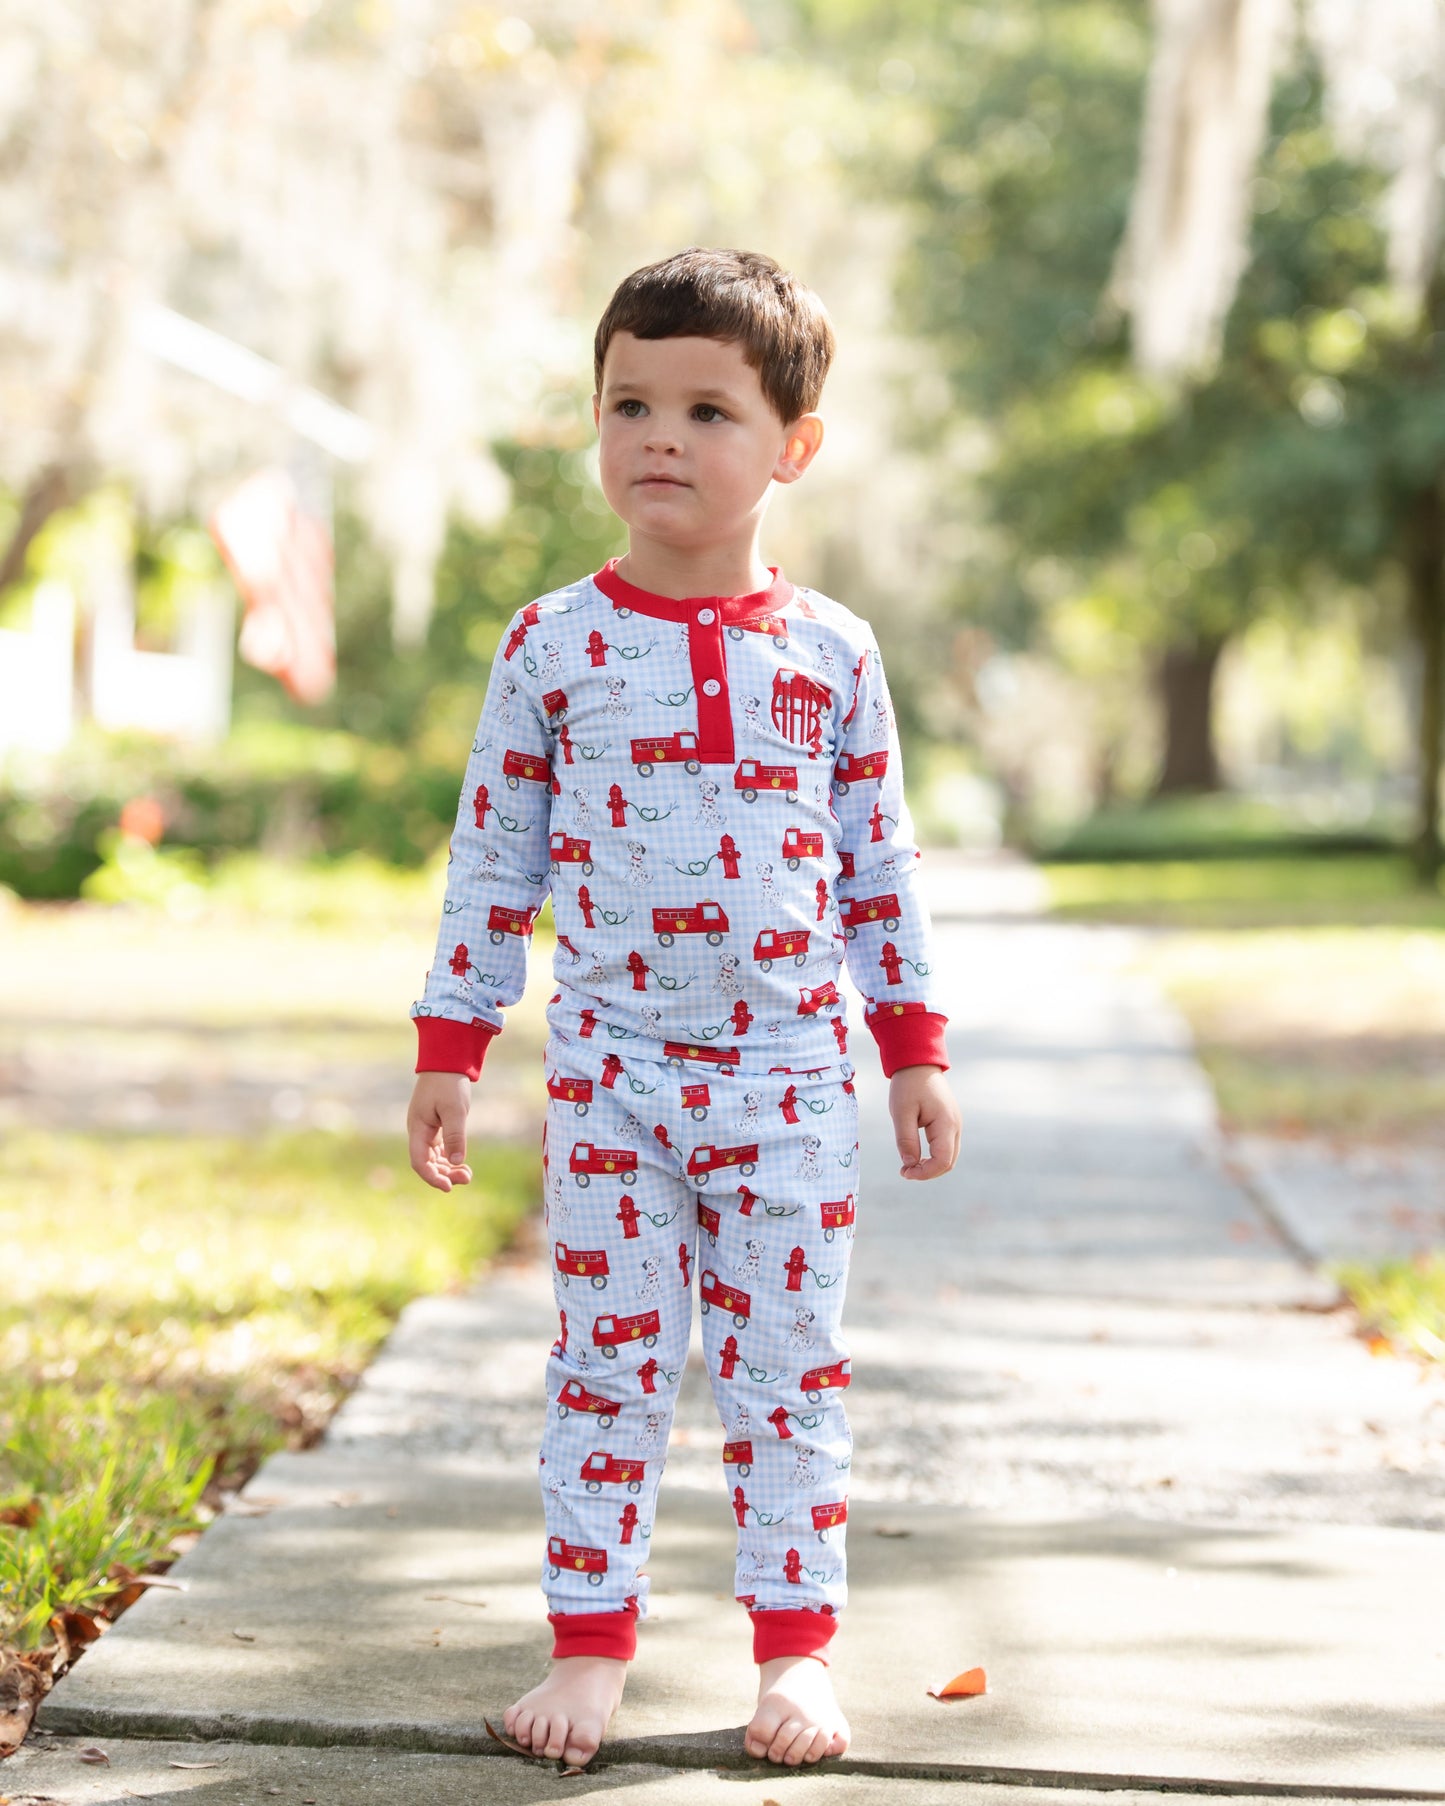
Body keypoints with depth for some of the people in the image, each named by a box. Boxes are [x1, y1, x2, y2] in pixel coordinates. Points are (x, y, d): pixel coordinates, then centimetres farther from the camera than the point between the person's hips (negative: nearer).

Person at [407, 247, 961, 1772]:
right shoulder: (554, 643, -1)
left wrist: (915, 1051, 8)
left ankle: (795, 1643, 15)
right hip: (609, 1065, 0)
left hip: (791, 1074, 1)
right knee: (607, 1361, 4)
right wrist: (450, 1048, 2)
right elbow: (493, 856, 4)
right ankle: (589, 1642, 13)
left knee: (788, 1368, 6)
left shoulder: (832, 653, 2)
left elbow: (880, 863, 8)